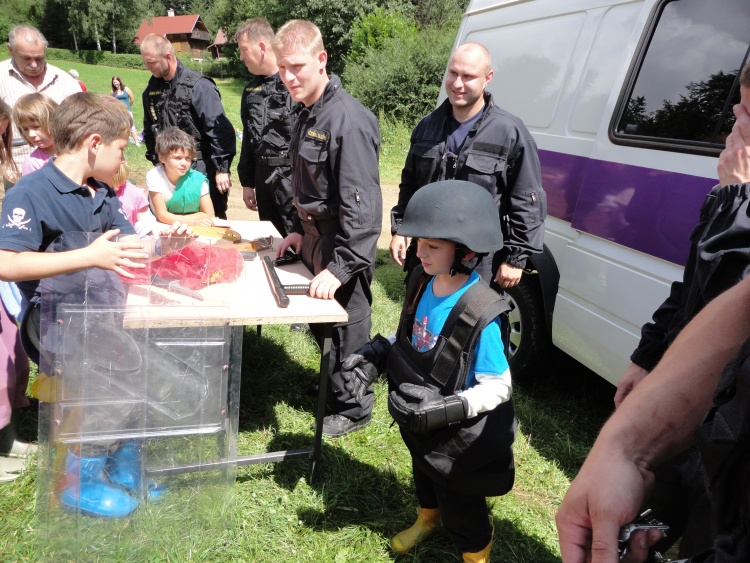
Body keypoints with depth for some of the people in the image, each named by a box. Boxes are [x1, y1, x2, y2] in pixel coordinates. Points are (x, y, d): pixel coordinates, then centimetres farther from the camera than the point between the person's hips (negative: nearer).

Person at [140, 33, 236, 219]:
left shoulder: (198, 85, -12)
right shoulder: (151, 89, 8)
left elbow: (220, 130, -16)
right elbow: (149, 130, 20)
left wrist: (222, 169, -17)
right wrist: (156, 160, 16)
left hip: (203, 169, -6)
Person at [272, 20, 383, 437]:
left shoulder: (348, 119, -22)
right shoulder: (309, 114, 9)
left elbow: (362, 205, -27)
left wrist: (340, 268, -28)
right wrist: (301, 231, 13)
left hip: (342, 247, -9)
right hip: (315, 240, 9)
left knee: (346, 328, 5)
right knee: (320, 324, 21)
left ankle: (354, 409, 26)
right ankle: (333, 387, 43)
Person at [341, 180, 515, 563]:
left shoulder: (481, 316, -33)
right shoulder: (424, 283, -11)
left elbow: (498, 388, -27)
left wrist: (444, 410, -37)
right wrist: (375, 355, -9)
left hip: (460, 437, -7)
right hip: (419, 425, 7)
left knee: (459, 503, 17)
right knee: (424, 474, 34)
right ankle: (427, 517, 65)